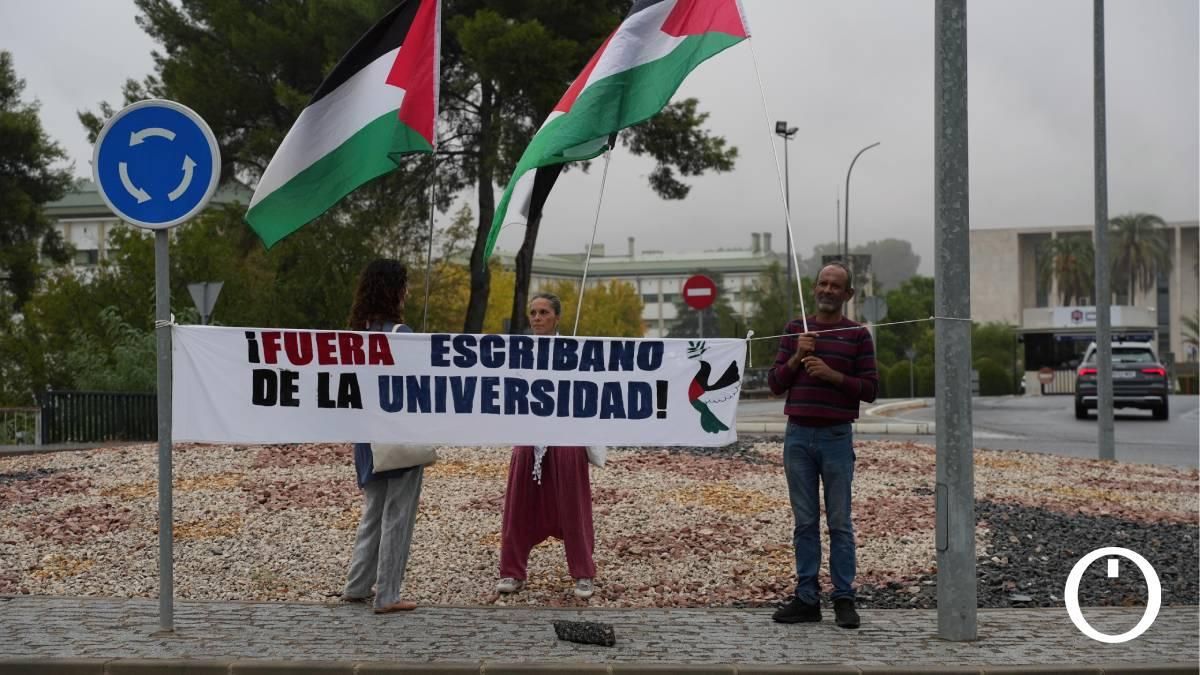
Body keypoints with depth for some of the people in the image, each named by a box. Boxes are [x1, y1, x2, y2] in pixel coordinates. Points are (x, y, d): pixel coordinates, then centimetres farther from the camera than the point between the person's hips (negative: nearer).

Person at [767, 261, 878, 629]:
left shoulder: (858, 335, 3)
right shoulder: (795, 330, 11)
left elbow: (870, 389, 0)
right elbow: (775, 383, 8)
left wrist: (832, 375, -14)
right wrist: (796, 358, -9)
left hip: (836, 437, -3)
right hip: (798, 436, 3)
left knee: (839, 523, 0)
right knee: (805, 522, 5)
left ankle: (844, 600, 5)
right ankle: (806, 599, 8)